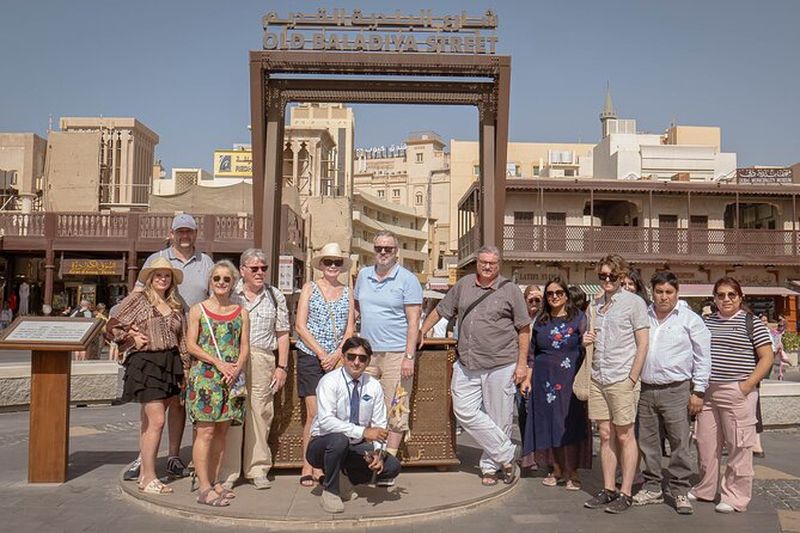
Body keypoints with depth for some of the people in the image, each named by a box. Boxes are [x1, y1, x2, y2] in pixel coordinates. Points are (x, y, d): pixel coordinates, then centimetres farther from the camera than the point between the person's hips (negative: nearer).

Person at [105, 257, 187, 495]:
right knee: (156, 421, -10)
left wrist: (184, 368, 12)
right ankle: (149, 479, -3)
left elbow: (181, 339, 18)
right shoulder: (138, 299, -1)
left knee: (149, 422, 13)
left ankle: (145, 473, 21)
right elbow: (112, 327, 0)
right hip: (145, 362, -6)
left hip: (170, 363, 6)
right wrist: (132, 338, -7)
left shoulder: (175, 306, 15)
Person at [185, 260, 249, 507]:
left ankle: (214, 481, 18)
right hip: (204, 376, -3)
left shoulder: (241, 312, 11)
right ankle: (204, 489, -3)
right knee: (205, 431, -6)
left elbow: (245, 346, 8)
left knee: (222, 431, 8)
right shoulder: (198, 309, 3)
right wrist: (218, 362, -13)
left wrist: (236, 368, -10)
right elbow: (191, 345, -3)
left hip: (232, 377, 4)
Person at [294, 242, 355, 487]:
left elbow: (349, 330, 8)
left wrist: (336, 354, -7)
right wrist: (321, 353, -9)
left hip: (337, 359, 2)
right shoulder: (310, 288, 5)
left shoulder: (347, 292, 12)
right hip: (310, 357, -2)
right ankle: (307, 467, 4)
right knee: (314, 413, -6)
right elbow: (300, 326, -1)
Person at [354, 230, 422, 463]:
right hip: (367, 352, 5)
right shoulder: (364, 275, 11)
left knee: (395, 411, -1)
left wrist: (409, 357, -15)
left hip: (396, 354, -5)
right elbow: (357, 305, 26)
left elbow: (413, 321, -8)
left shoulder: (408, 280, -4)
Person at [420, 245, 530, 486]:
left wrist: (522, 363, -3)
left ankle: (490, 466, 21)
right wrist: (420, 333, 18)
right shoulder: (463, 285, 9)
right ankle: (506, 457, 6)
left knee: (499, 417, 2)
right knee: (465, 411, -5)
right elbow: (440, 310, 19)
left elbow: (524, 329, 1)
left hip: (500, 365, -3)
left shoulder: (510, 290, 0)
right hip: (467, 365, 3)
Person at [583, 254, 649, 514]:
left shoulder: (634, 302, -4)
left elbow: (643, 345, -6)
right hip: (598, 378, 5)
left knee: (624, 436, 2)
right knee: (605, 435, 9)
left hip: (622, 380, -5)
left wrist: (632, 380, -11)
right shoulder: (595, 303, 12)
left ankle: (625, 493, 10)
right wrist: (586, 340, 1)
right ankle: (608, 489, 18)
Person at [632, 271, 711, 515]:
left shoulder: (690, 319, -1)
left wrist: (698, 392, -3)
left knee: (679, 443, -2)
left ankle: (680, 491, 11)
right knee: (648, 443, 10)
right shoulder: (643, 317, 9)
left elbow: (702, 358, 0)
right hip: (646, 391, 4)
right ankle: (652, 488, 22)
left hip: (676, 391, -4)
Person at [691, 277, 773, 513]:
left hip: (737, 393, -5)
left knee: (738, 446, 0)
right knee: (706, 443, 10)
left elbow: (767, 357, -4)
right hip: (707, 392, 5)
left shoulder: (751, 323, 0)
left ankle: (735, 497, 12)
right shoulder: (707, 322, 13)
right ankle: (705, 489, 25)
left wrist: (748, 385, -12)